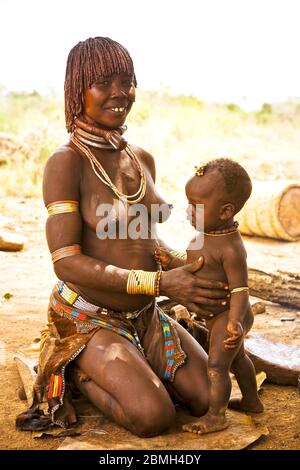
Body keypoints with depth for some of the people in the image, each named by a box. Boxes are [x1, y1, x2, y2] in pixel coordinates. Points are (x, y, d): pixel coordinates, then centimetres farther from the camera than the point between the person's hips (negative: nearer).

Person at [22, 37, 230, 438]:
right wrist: (162, 284, -28)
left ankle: (131, 368, 16)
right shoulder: (65, 162, -18)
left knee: (211, 398, -4)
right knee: (155, 416, -22)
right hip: (88, 318, -6)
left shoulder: (143, 160, 3)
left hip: (145, 315, 6)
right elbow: (66, 262, -23)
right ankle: (76, 372, 4)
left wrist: (186, 273, -4)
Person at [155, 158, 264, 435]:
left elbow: (240, 287, -29)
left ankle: (216, 416, 11)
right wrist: (171, 263, 1)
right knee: (237, 358, 24)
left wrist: (234, 321, -40)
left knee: (217, 365, -3)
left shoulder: (231, 248, -29)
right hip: (218, 315, 10)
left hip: (228, 316, -10)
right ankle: (252, 401, 42)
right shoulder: (208, 235, 0)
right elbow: (199, 270, 10)